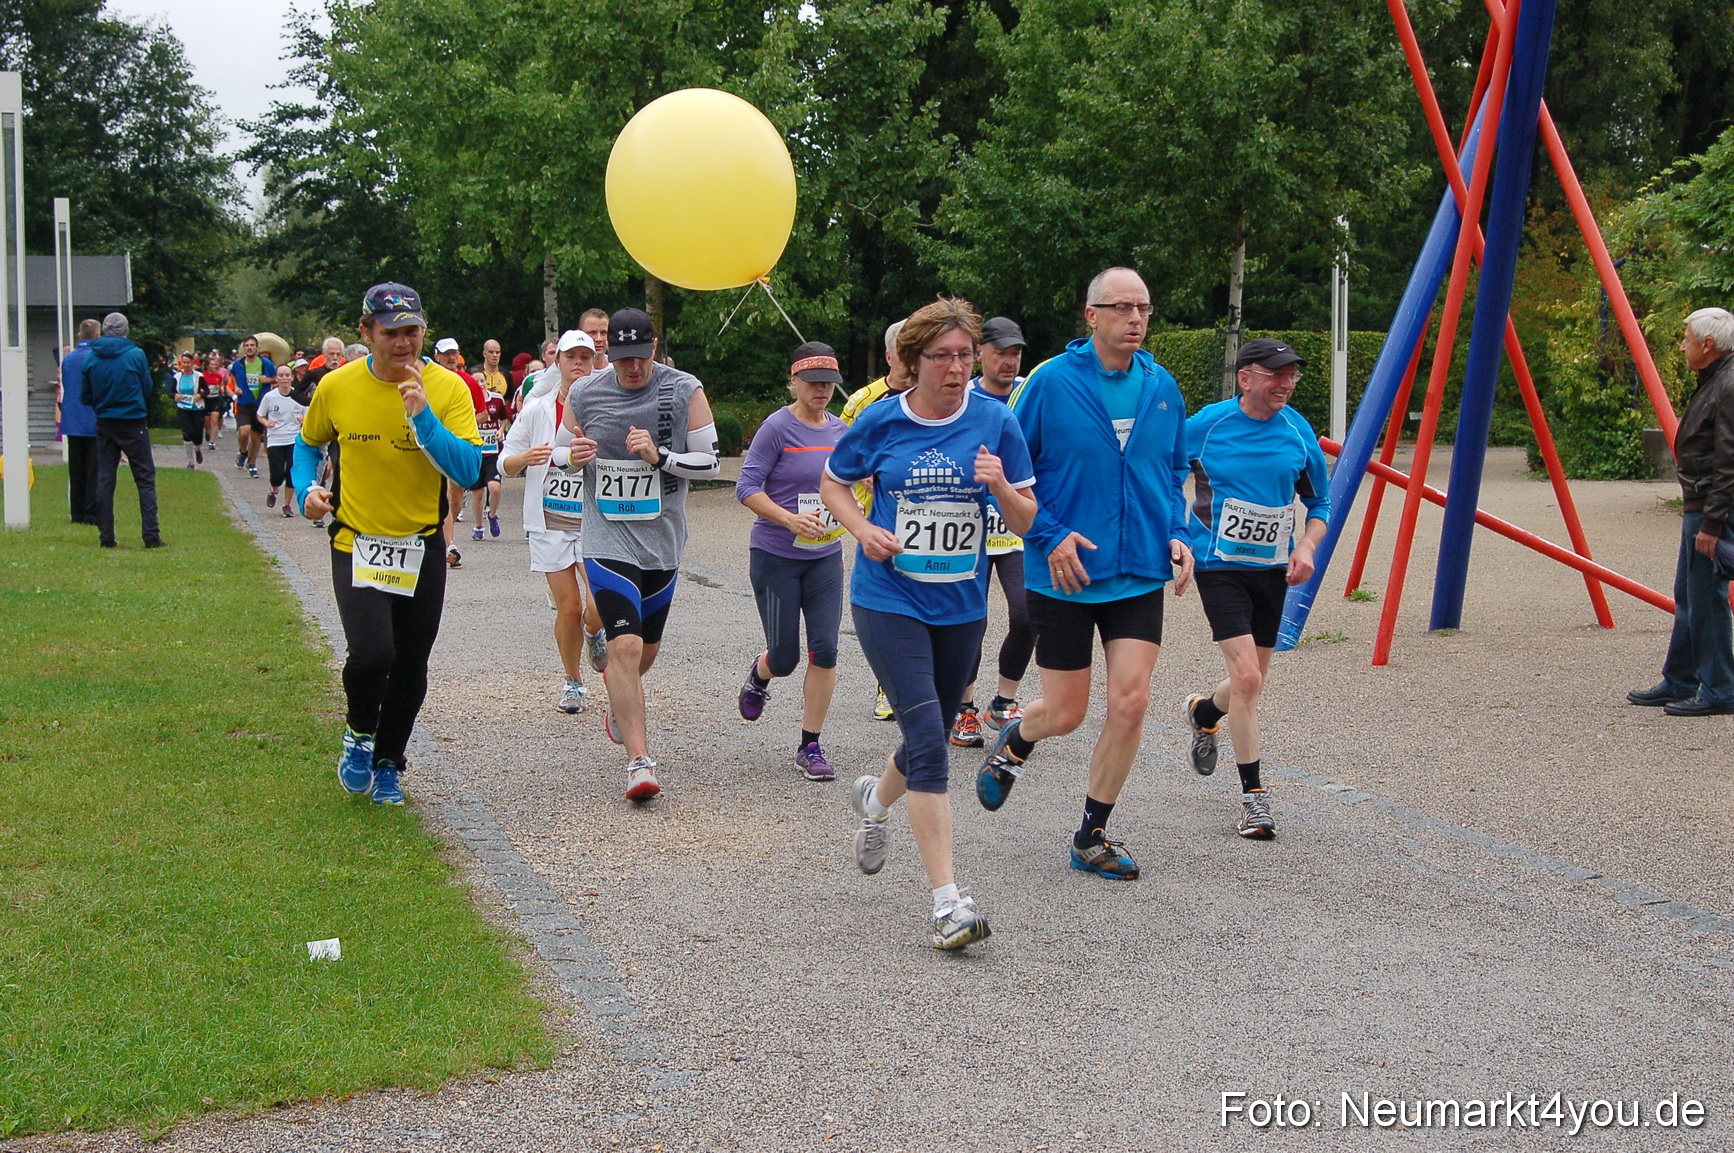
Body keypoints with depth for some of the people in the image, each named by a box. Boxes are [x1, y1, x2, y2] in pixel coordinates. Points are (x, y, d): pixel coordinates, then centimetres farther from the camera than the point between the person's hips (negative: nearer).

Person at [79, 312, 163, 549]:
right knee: (145, 478, 2)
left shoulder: (91, 358, -2)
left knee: (104, 480, 9)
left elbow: (85, 395, 3)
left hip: (104, 424, 3)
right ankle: (151, 535, -3)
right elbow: (147, 388, 2)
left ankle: (106, 536, 7)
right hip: (133, 423, -3)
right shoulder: (136, 354, -9)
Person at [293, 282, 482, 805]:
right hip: (357, 545, -1)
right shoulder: (337, 387, -5)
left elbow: (468, 471, -19)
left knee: (410, 669, 9)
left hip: (422, 549, 1)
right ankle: (361, 734, 12)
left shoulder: (448, 389, -9)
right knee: (371, 653, -20)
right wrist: (307, 488, -4)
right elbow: (308, 442, 15)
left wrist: (423, 415, -27)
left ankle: (388, 764, 33)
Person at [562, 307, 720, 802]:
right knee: (625, 645, -17)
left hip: (663, 541, 2)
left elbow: (710, 462, -2)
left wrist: (660, 456, -19)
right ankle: (639, 760, -15)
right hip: (608, 540, -2)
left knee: (647, 646, 18)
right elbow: (562, 458, 12)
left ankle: (619, 699, 53)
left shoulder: (685, 391, -4)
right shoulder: (584, 396, -2)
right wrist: (574, 456, -12)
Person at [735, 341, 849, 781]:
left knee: (825, 650, -6)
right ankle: (759, 674, 40)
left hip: (825, 558, 4)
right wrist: (790, 519, -26)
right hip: (775, 557, -4)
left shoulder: (841, 430, 5)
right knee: (785, 658, 2)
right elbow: (747, 487, -14)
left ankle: (810, 747, 6)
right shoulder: (778, 427, -11)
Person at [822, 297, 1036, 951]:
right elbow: (834, 484, 12)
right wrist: (863, 529, -7)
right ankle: (948, 902, -14)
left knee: (931, 741, 18)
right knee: (929, 741, -15)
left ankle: (875, 799, 53)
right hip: (889, 601, -3)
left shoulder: (995, 424, -1)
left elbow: (1027, 522, 2)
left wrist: (1001, 486, -19)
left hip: (961, 605, 3)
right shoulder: (880, 422, -4)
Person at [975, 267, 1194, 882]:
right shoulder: (1052, 382, -10)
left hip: (1139, 575, 3)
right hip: (1064, 574, -3)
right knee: (1065, 713, 4)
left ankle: (1093, 837, 13)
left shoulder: (1162, 387, 3)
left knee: (1130, 703, -5)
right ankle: (1014, 743, 42)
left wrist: (1176, 534, 1)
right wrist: (1050, 536, -14)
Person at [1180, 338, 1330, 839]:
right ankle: (1253, 794, -3)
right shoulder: (1207, 426, -9)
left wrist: (1306, 548, -7)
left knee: (1252, 684, 14)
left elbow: (1320, 504, 10)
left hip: (1272, 570, 4)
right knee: (1246, 676, -16)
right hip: (1219, 566, -4)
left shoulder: (1298, 433, -1)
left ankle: (1204, 712, 49)